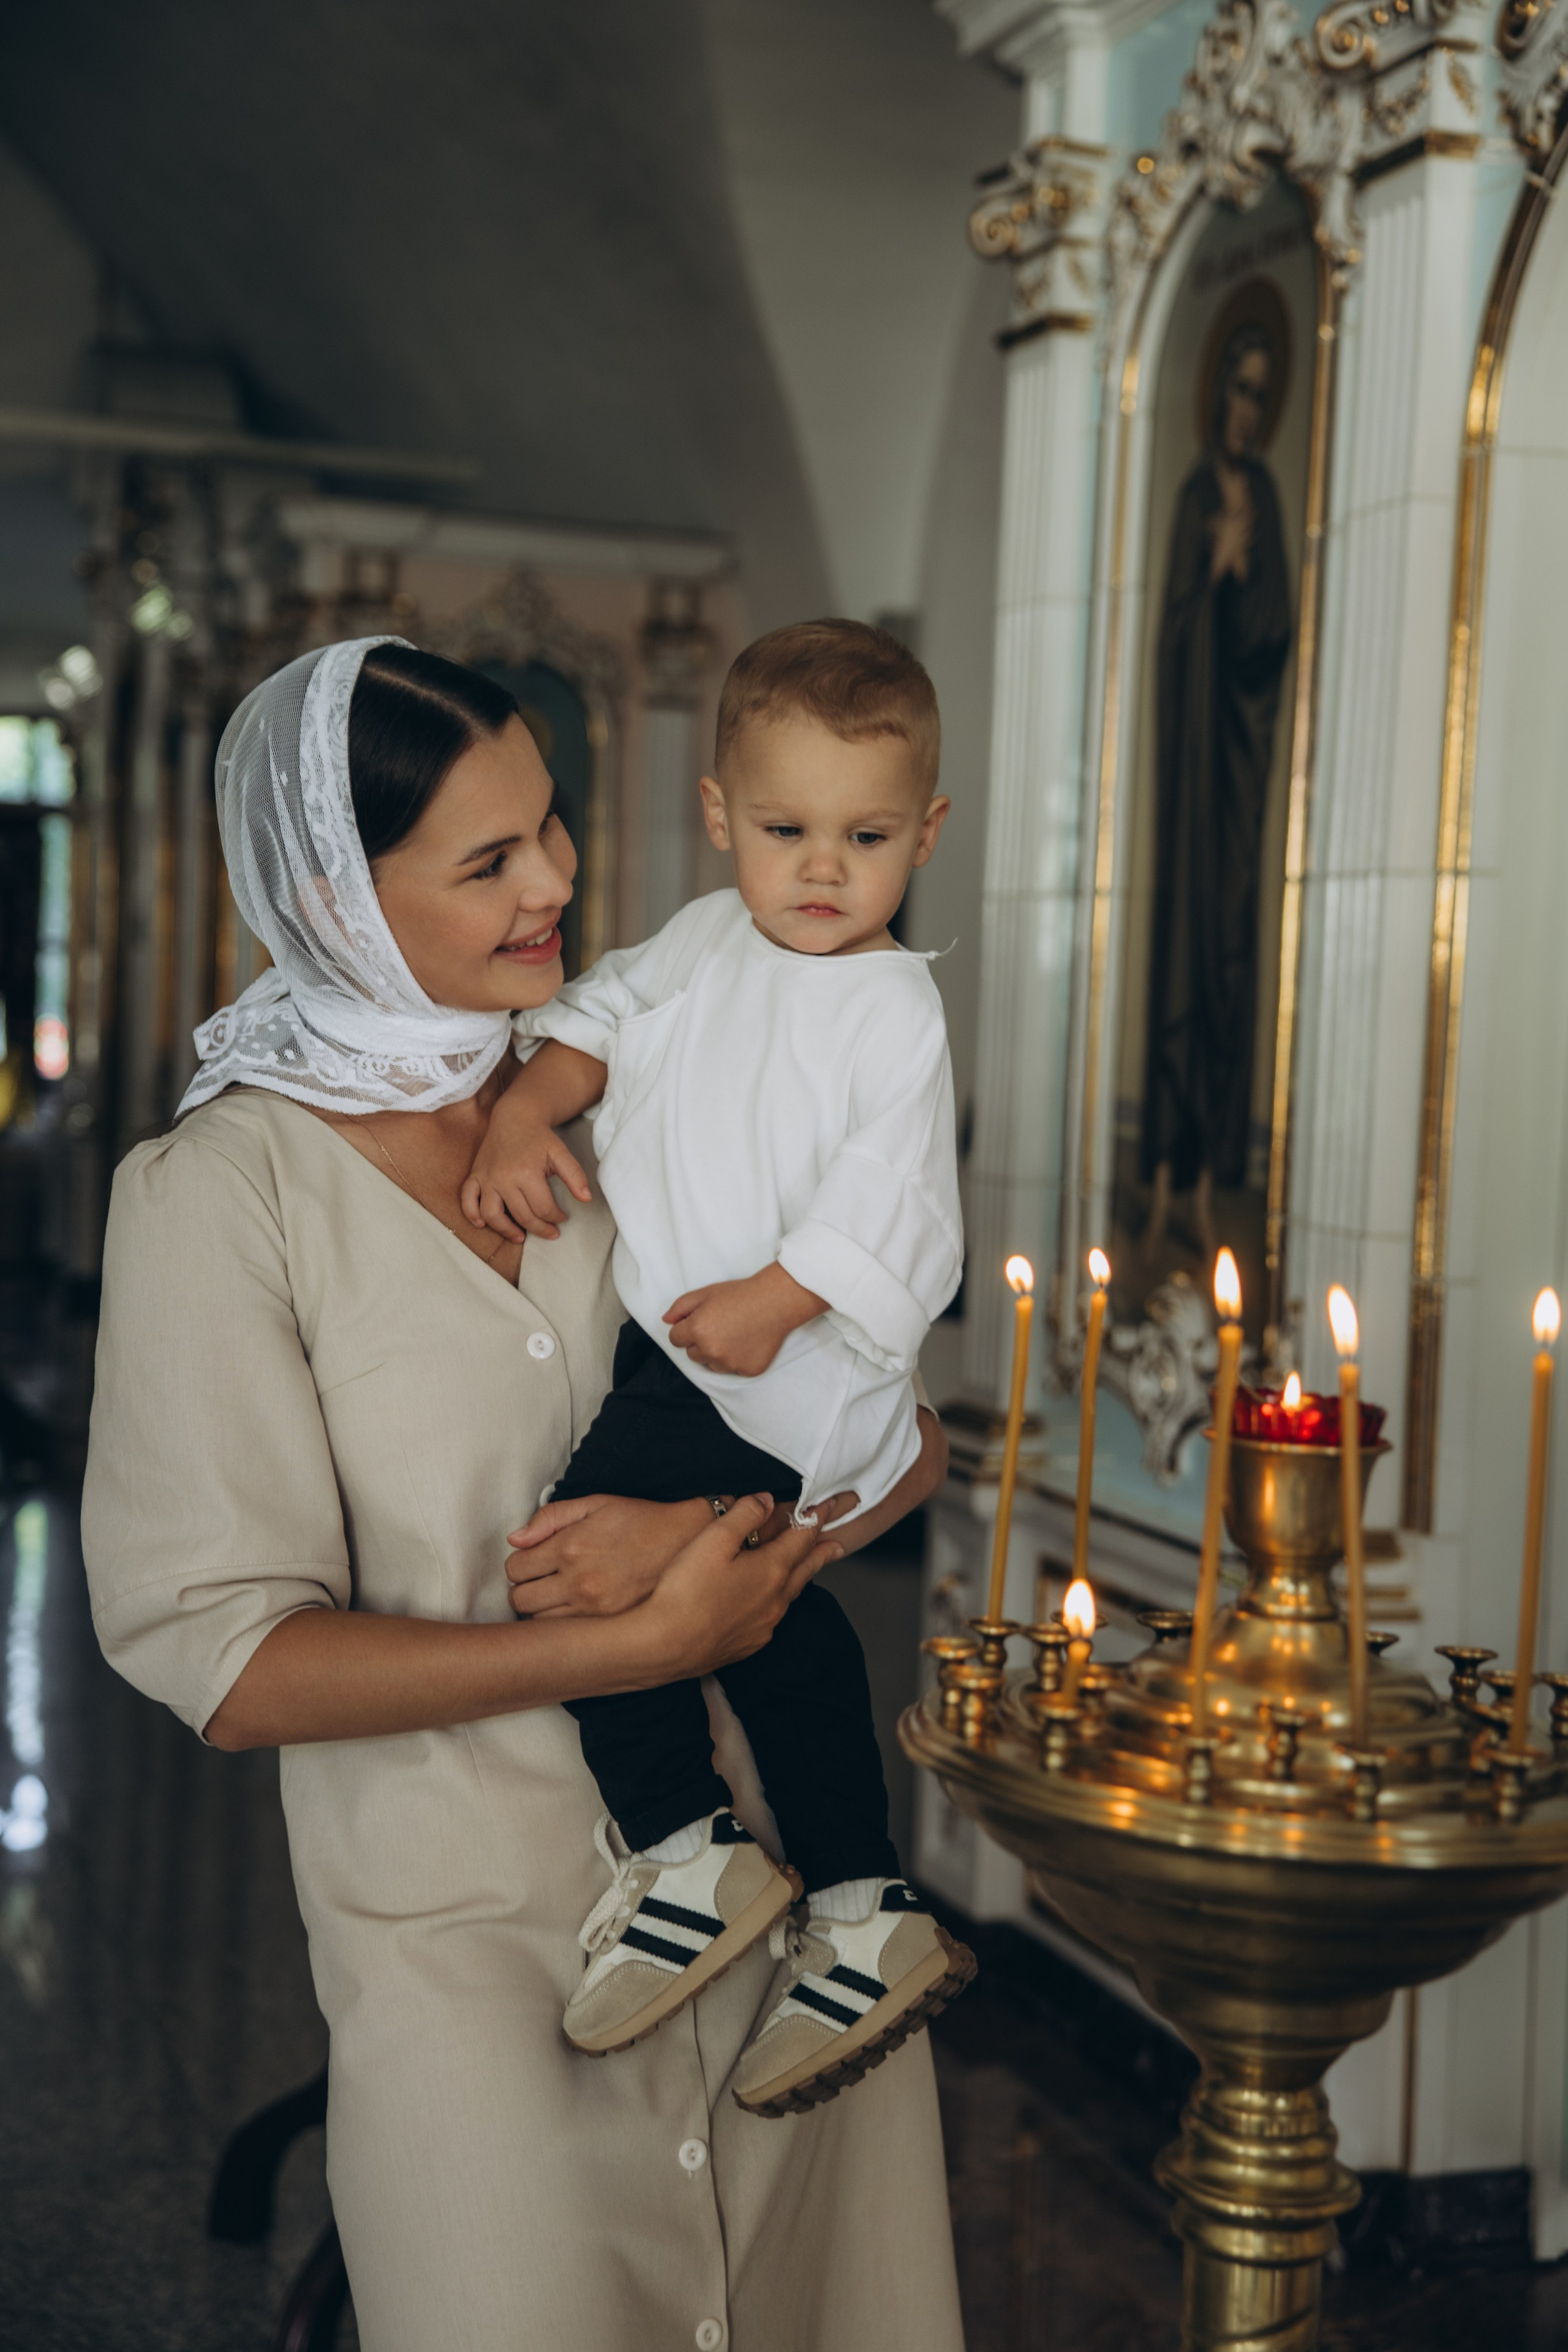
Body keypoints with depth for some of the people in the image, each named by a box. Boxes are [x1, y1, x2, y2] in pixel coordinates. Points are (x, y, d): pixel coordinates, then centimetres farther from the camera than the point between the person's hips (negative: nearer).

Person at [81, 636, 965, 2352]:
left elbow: (903, 1442, 4)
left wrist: (713, 1529, -17)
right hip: (474, 1937, -3)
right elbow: (225, 1662, -13)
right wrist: (638, 1646, -18)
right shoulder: (220, 1192, -8)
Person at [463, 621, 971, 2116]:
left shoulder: (894, 1009, -11)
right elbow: (604, 1021, 12)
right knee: (773, 1622, 16)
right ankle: (865, 1919, 32)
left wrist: (776, 1297, -25)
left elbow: (885, 1193, -17)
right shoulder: (706, 941, 9)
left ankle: (688, 1862, -6)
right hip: (667, 1337, 9)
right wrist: (527, 1112, -6)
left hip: (780, 1377, -9)